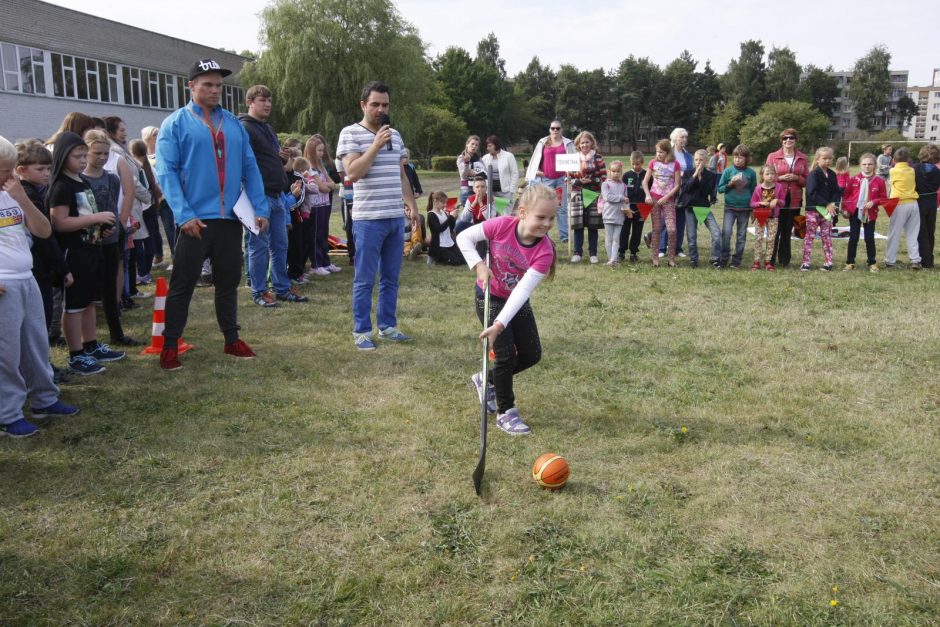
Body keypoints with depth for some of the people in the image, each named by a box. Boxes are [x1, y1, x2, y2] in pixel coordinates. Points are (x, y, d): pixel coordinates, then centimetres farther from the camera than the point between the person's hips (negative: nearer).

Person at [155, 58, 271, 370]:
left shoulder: (234, 124, 11)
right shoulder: (175, 123, -2)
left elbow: (250, 168, 11)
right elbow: (166, 172, -9)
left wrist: (260, 209, 1)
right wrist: (184, 215, -18)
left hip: (231, 218, 4)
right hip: (196, 220, -4)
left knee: (228, 281, 14)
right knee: (182, 284, 1)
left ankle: (232, 339, 25)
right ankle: (170, 345, 11)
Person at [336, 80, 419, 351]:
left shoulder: (395, 135, 15)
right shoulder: (350, 134, -5)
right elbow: (352, 173, -16)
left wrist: (412, 204, 14)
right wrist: (375, 146, -19)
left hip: (396, 218, 6)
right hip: (368, 220, -6)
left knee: (391, 278, 11)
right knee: (365, 280, 0)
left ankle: (387, 326, 22)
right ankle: (361, 331, 9)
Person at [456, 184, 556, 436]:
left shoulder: (544, 250, -24)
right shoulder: (503, 225, -26)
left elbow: (522, 290, -31)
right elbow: (464, 237, -12)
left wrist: (500, 324, -38)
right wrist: (479, 266, -25)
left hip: (517, 301, 3)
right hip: (490, 298, -3)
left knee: (532, 354, 6)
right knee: (506, 354, -9)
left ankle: (486, 379, 29)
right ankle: (505, 412, 7)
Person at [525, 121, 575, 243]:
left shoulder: (568, 143, 6)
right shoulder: (543, 142, 8)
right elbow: (536, 158, 10)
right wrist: (536, 171, 2)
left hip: (562, 179, 0)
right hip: (546, 179, 0)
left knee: (562, 207, 2)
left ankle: (564, 235, 5)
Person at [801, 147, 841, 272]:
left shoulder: (832, 175, 9)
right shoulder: (813, 174, -9)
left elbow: (837, 192, 9)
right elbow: (812, 193, -18)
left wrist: (832, 203, -10)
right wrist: (826, 204, -21)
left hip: (827, 210, 5)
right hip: (813, 210, -5)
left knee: (827, 236, 8)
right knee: (810, 236, 0)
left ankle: (828, 262, 13)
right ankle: (805, 263, 3)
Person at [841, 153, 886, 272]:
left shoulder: (879, 181, -3)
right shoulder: (854, 179, -2)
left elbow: (883, 198, 1)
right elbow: (846, 195, 4)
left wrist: (873, 202, -15)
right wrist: (845, 209, -2)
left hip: (870, 213, 0)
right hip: (854, 211, 1)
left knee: (869, 238, 4)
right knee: (853, 238, 6)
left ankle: (872, 263, 14)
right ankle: (850, 263, 13)